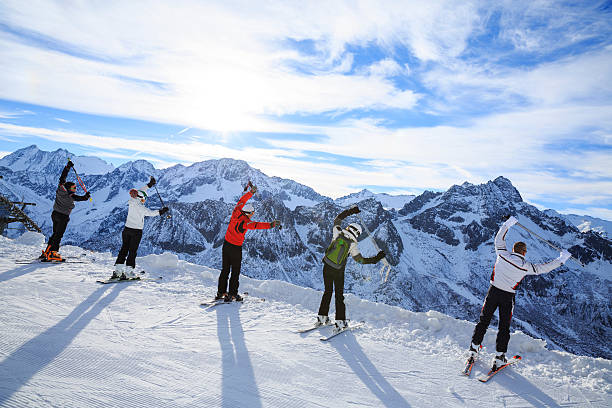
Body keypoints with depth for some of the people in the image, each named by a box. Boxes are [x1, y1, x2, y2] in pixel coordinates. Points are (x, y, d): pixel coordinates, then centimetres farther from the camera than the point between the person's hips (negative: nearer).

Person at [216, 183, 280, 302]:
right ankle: (232, 294, 8)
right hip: (236, 248, -7)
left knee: (225, 269, 16)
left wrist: (251, 192, 15)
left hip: (226, 244, 7)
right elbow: (257, 225, -37)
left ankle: (221, 292, 22)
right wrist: (271, 225, -45)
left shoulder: (235, 214, -5)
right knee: (235, 271, 6)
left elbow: (241, 201, 8)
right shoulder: (245, 222, -21)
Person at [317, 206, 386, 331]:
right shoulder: (353, 244, -10)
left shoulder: (337, 233, -4)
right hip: (338, 271, -3)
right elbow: (360, 259, -10)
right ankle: (340, 321, 8)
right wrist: (376, 259, -6)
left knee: (327, 291, 17)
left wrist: (350, 211, 16)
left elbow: (337, 219, 12)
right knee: (339, 295, 10)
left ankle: (322, 317, 16)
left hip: (327, 268, 3)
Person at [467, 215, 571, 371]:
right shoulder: (525, 266, -10)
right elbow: (543, 268, 3)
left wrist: (508, 223, 19)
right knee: (504, 327, 9)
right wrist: (561, 259, 15)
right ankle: (499, 358, 11)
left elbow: (499, 238, 11)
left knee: (483, 322, 10)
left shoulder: (502, 254, -5)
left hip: (493, 292, 2)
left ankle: (473, 351, 13)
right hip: (507, 297, -2)